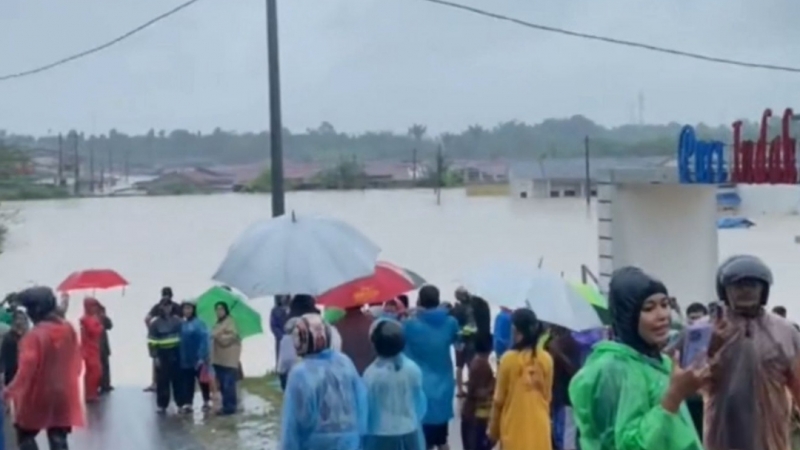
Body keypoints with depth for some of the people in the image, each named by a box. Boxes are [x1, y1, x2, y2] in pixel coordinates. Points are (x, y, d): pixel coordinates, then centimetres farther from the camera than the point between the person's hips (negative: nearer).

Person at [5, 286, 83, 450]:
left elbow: (27, 368, -22)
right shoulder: (68, 329, 1)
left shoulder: (35, 335, -21)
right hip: (63, 394, 6)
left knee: (25, 435, 13)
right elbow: (76, 360, 11)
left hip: (37, 395, -6)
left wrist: (11, 390, -13)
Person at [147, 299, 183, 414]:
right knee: (163, 380, -2)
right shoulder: (155, 322, -4)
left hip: (176, 353, 3)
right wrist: (154, 356, -12)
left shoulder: (177, 320, 8)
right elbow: (152, 341, -7)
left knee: (178, 379, 7)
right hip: (163, 355, -3)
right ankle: (161, 404, 7)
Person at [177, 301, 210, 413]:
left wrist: (201, 357, -20)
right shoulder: (182, 325, 7)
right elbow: (180, 341, 12)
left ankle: (206, 402, 19)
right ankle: (188, 404, 13)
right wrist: (180, 357, 8)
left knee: (202, 380, 7)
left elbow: (204, 340, -16)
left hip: (198, 359, -5)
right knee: (187, 382, 7)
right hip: (185, 360, 5)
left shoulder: (199, 323, -11)